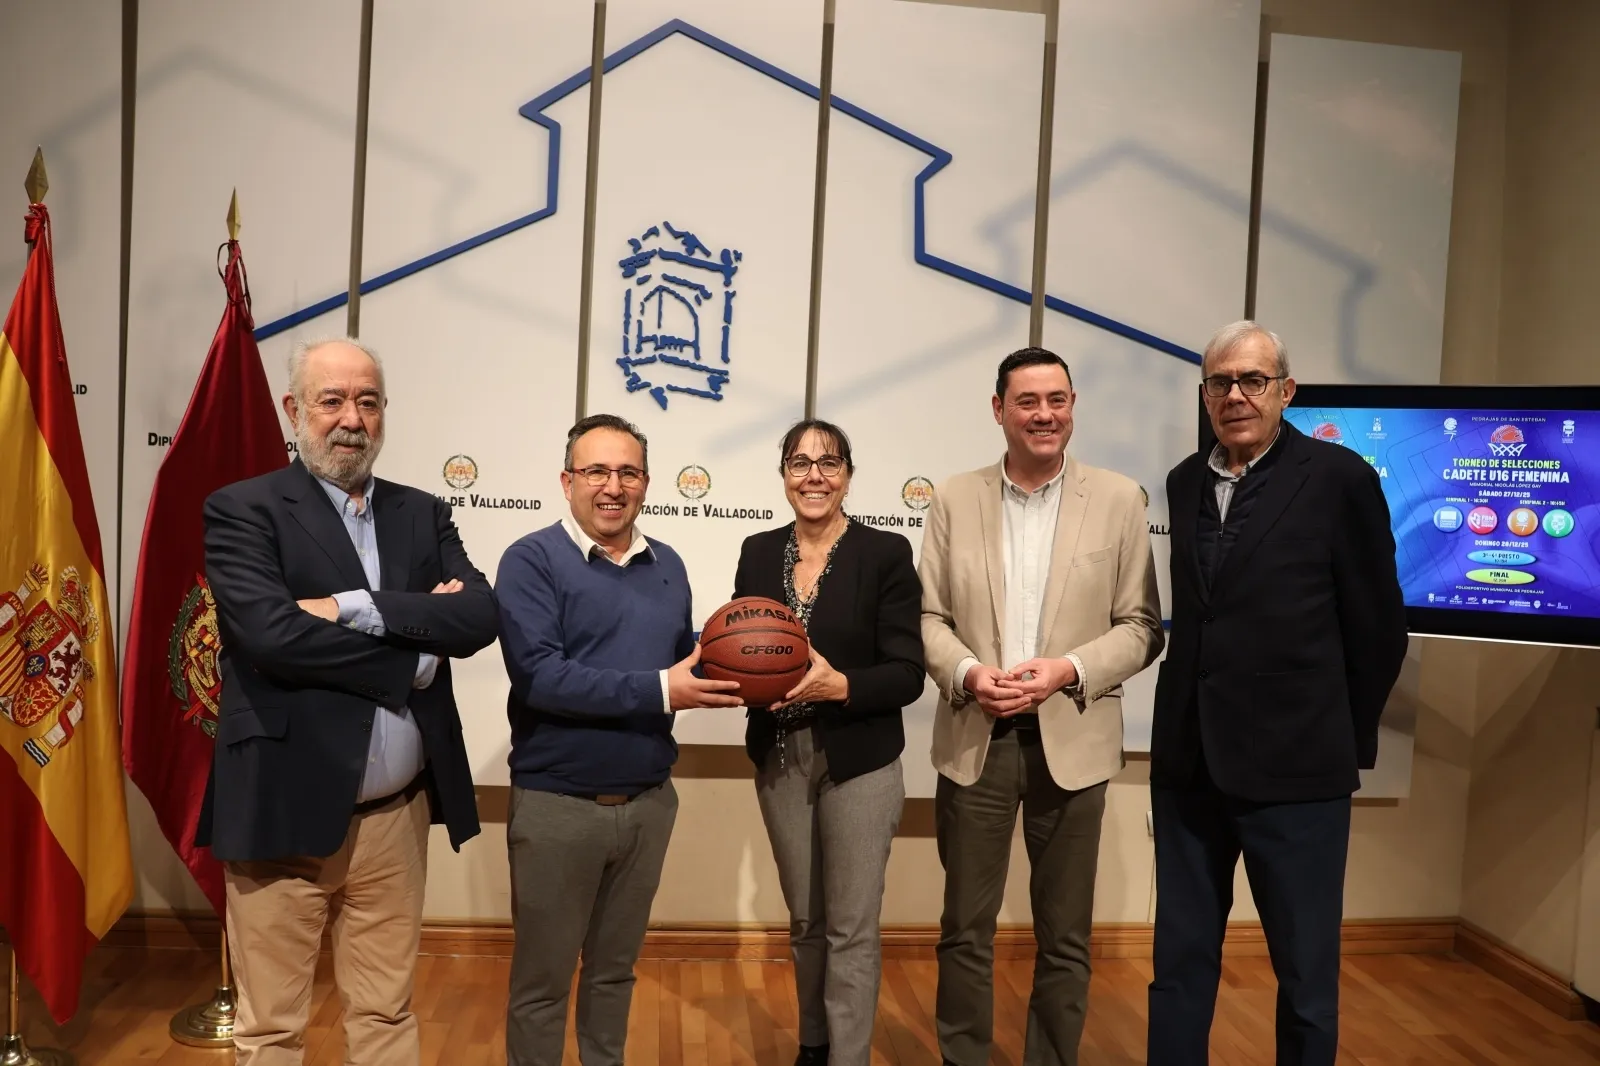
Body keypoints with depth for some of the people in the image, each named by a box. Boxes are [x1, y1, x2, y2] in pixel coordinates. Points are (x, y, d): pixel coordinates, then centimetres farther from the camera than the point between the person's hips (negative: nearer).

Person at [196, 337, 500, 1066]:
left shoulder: (422, 514, 8)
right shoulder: (243, 511, -5)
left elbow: (480, 617, -7)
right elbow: (272, 635, -20)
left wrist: (357, 608, -18)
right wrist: (416, 656, -13)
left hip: (398, 814, 4)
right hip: (285, 811, -4)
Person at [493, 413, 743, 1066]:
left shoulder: (668, 565, 7)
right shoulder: (532, 560, -11)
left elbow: (683, 660, 11)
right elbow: (538, 675, -23)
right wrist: (658, 690, -25)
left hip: (649, 800, 5)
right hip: (557, 803, -5)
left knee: (616, 968, 22)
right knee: (542, 979, 12)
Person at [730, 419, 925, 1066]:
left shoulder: (886, 553, -9)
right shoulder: (758, 552, 4)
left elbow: (907, 675, -11)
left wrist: (838, 685, -26)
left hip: (859, 765, -4)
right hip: (779, 761, 4)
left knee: (851, 931, 4)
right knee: (804, 920, 19)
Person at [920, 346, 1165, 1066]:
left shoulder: (1118, 500, 0)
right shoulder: (955, 499, 4)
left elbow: (1142, 626, -1)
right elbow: (930, 616, 3)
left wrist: (1069, 670, -17)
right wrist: (968, 673, -15)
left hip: (1072, 740, 0)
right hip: (974, 738, 1)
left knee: (1065, 937, 12)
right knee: (965, 929, 12)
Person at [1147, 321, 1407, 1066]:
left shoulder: (1339, 478, -7)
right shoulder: (1185, 483, 9)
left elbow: (1378, 628, -2)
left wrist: (1344, 741, 5)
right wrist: (1195, 727, 12)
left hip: (1294, 767, -4)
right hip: (1188, 761, 5)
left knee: (1306, 972, 9)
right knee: (1180, 962, 13)